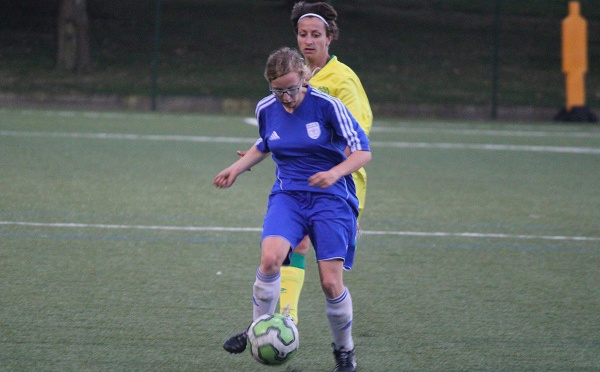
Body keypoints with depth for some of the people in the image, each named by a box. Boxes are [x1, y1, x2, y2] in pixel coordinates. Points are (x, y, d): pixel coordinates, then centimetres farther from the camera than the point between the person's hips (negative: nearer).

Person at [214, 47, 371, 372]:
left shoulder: (326, 105, -12)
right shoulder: (266, 110, 2)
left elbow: (363, 151, -10)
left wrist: (335, 173, -27)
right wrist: (237, 168, 11)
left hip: (331, 198, -3)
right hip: (287, 196, 3)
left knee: (331, 283, -9)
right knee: (270, 258, -27)